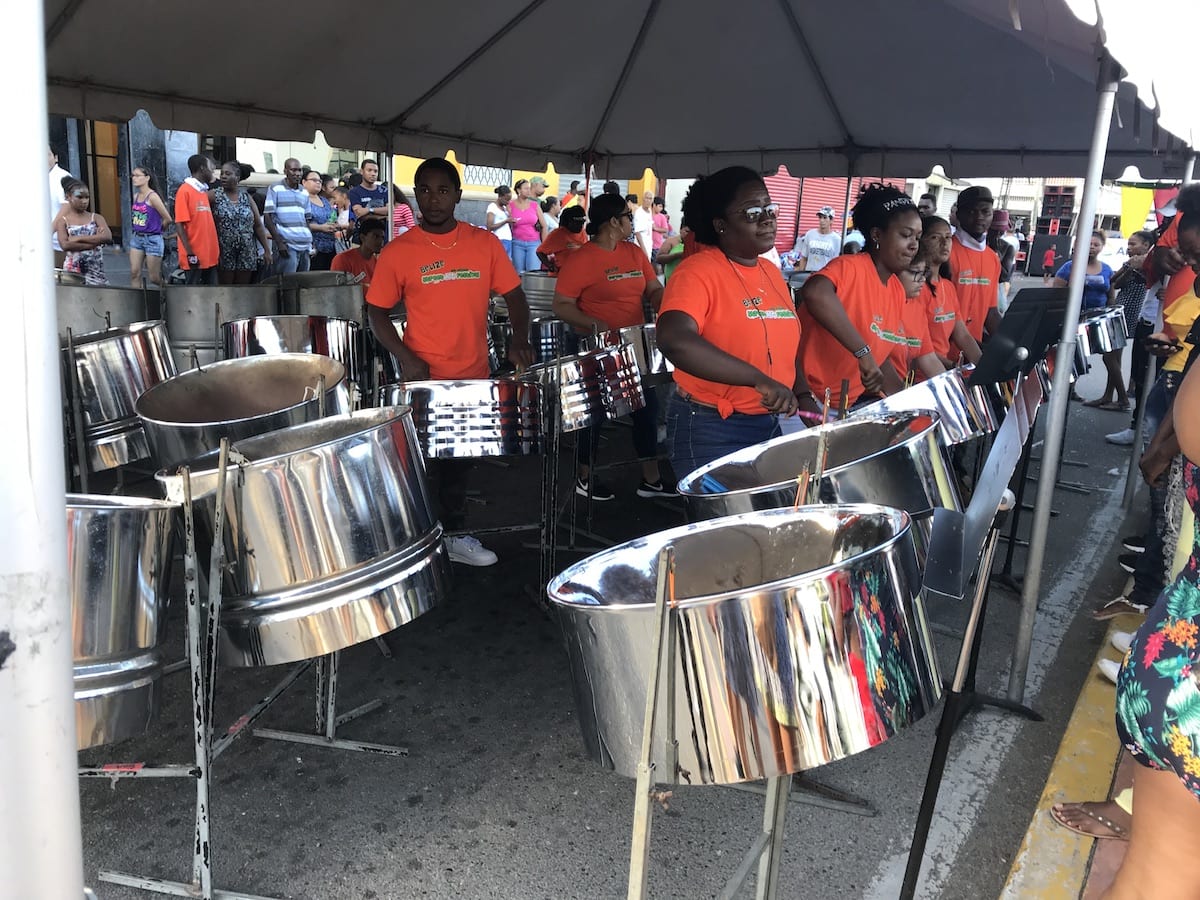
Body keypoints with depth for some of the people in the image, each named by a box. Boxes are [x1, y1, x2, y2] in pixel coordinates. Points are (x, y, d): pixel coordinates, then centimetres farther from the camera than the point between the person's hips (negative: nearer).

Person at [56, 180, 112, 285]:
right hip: (73, 272, -1)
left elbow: (108, 237, -11)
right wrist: (94, 241, -14)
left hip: (95, 270, 1)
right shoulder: (63, 221, 3)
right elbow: (65, 245, -13)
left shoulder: (96, 218, 7)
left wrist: (79, 238, -14)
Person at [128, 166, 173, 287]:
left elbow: (168, 219, -14)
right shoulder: (135, 196, 7)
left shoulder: (152, 196, -14)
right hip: (136, 238, 7)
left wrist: (158, 230, 3)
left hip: (152, 239, -7)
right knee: (134, 273, 2)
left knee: (154, 278, 0)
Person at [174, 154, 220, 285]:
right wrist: (190, 253, -19)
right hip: (195, 256, -8)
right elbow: (180, 224, -14)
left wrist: (216, 250, 15)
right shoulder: (185, 191, -9)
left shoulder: (204, 191, 15)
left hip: (210, 255, 8)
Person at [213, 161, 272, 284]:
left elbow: (258, 226, 10)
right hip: (224, 253, -3)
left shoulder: (247, 198, 10)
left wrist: (267, 250, 6)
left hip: (247, 254, 3)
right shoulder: (215, 195, -1)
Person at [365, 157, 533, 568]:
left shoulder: (485, 243, 1)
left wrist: (519, 338, -14)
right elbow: (376, 312, 0)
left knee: (459, 461, 18)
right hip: (423, 379, -3)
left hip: (473, 377, 3)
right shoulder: (398, 252, -5)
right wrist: (404, 356, -14)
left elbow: (513, 296, 4)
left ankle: (455, 534, 34)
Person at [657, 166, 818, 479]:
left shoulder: (772, 273, 10)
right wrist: (759, 379, -36)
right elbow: (674, 340, -34)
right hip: (710, 430, -8)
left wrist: (804, 398, 5)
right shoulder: (698, 271, -16)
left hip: (768, 424, 8)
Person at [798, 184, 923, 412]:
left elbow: (883, 355, 16)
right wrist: (863, 353, -37)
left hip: (854, 403, 8)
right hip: (814, 401, -8)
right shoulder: (850, 267, -14)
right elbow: (815, 292, -37)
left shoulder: (897, 291, 11)